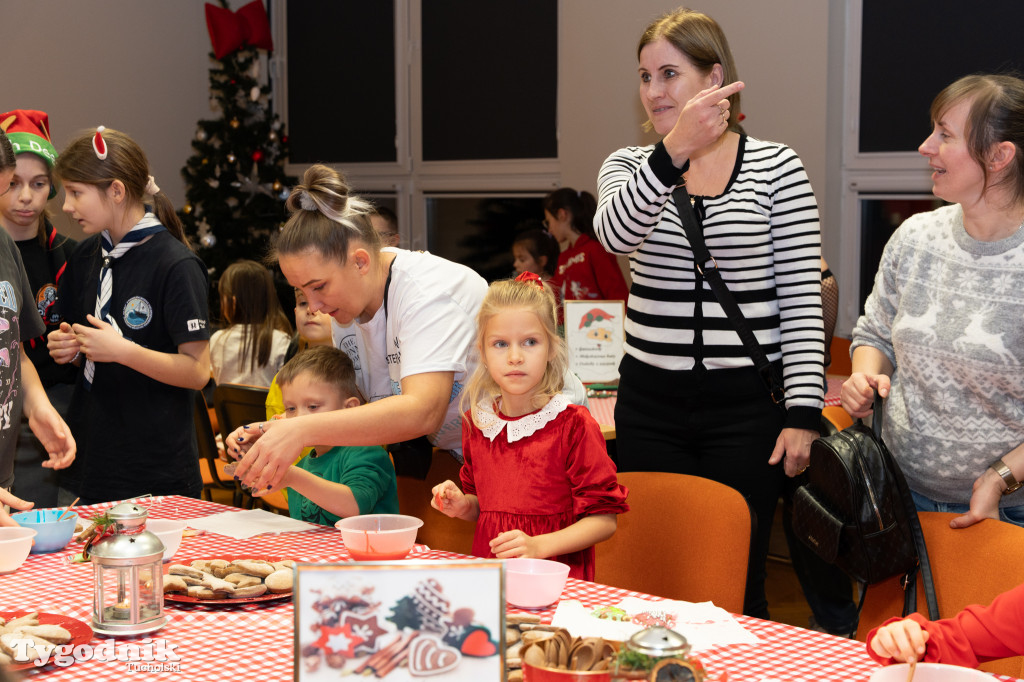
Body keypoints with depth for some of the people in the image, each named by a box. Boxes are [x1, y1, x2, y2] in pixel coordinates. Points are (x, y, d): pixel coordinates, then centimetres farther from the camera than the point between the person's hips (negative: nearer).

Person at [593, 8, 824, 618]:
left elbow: (802, 299, -3)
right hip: (650, 407, 3)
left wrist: (803, 411, -10)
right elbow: (615, 234, -18)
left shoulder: (777, 166, -1)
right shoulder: (630, 165, 6)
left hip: (747, 407, -2)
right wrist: (675, 150, -33)